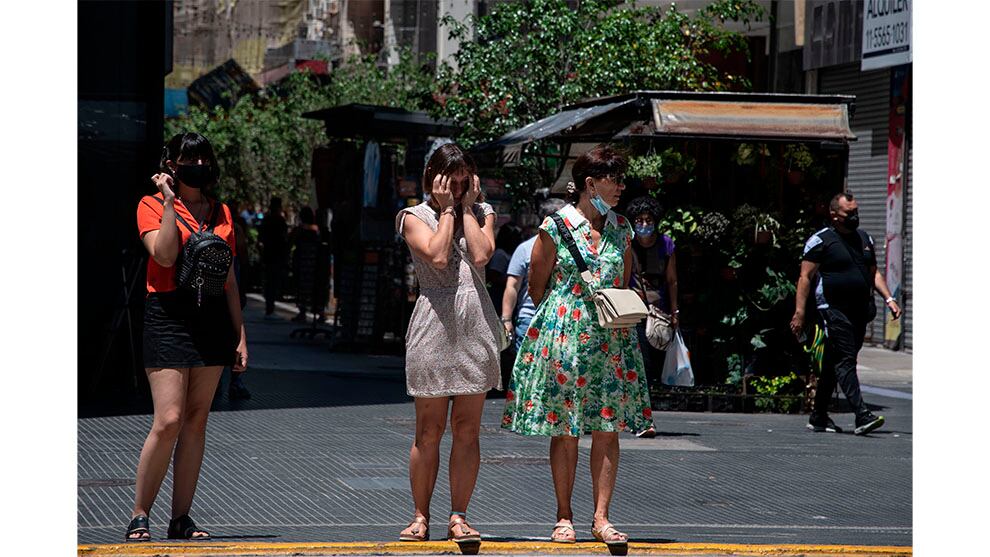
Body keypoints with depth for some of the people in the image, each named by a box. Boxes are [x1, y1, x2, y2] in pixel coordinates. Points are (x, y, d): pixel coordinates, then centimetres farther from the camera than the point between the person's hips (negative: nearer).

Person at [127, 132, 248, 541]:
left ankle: (181, 518, 8)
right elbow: (164, 254, -17)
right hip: (168, 315, -5)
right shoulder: (152, 206, 0)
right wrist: (169, 201, -13)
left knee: (197, 420, 4)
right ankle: (140, 515, -2)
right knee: (169, 420, -13)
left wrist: (240, 334, 13)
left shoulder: (221, 213, 15)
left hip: (213, 317, 5)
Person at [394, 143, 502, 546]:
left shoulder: (482, 213, 14)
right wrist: (447, 209, -3)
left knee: (467, 428, 2)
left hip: (477, 323, 3)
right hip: (434, 321, -3)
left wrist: (467, 207, 0)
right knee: (429, 429, -1)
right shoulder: (416, 217, 6)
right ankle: (421, 517, 7)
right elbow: (438, 256, -12)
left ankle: (458, 517, 5)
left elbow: (481, 255, -5)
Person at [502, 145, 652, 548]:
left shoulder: (621, 228, 9)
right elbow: (537, 284, 2)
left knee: (607, 428, 0)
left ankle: (601, 517, 4)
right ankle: (564, 517, 10)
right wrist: (560, 316, 4)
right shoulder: (556, 226, -5)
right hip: (563, 333, -4)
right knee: (564, 430, 1)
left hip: (611, 336, 4)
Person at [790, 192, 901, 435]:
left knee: (833, 364, 12)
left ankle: (819, 417, 20)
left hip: (859, 312, 7)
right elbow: (805, 277, -6)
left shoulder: (865, 239, 17)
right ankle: (862, 416, -23)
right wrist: (799, 312, -12)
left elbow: (874, 273, 25)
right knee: (845, 361, -14)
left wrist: (888, 298, 11)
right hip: (834, 310, -7)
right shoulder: (820, 241, -4)